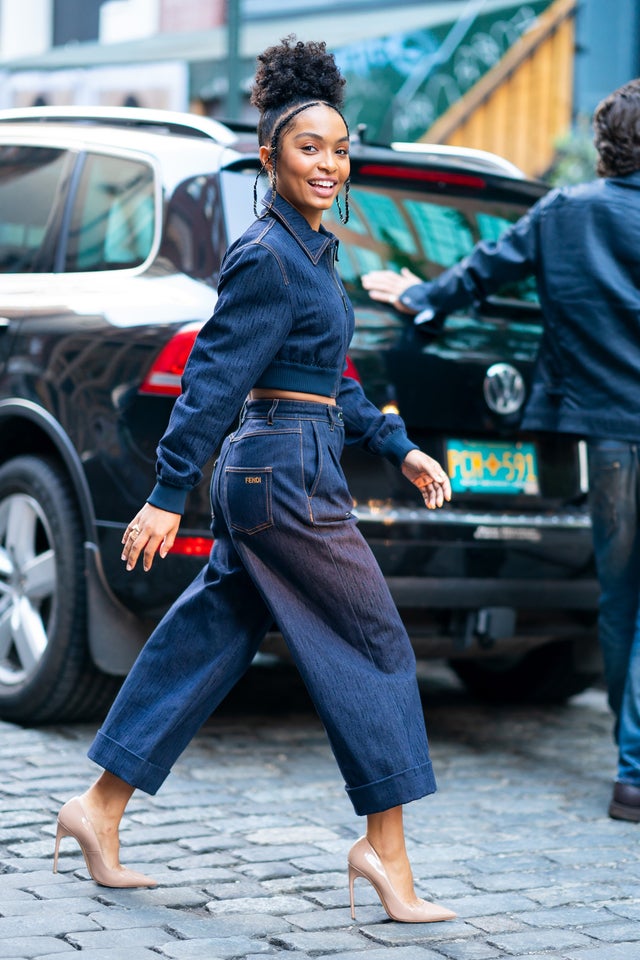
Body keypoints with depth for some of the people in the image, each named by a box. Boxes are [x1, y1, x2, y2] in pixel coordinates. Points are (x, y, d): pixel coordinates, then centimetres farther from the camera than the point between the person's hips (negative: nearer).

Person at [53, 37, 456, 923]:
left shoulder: (310, 249, 15)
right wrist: (167, 496, -17)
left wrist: (399, 449, 18)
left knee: (206, 643, 13)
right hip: (286, 476, -10)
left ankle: (100, 808, 19)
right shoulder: (266, 258, -15)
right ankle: (384, 848, 6)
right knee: (375, 646, -2)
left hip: (263, 476, 10)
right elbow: (215, 379, -17)